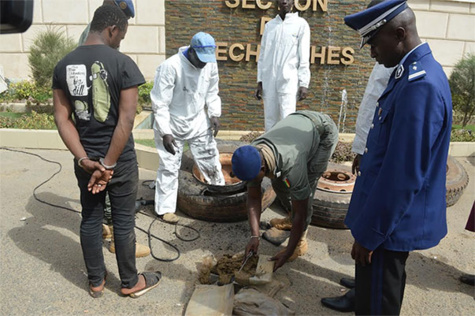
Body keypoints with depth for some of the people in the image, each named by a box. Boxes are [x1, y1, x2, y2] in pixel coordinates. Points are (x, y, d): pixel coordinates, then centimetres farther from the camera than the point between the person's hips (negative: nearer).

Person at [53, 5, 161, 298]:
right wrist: (109, 165, -14)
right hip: (121, 160, -4)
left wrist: (85, 159, -6)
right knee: (124, 222, 10)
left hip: (85, 160, 5)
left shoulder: (63, 65, 2)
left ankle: (96, 281, 34)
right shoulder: (123, 63, -14)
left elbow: (62, 118, -1)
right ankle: (131, 282, 29)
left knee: (90, 221, 17)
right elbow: (126, 119, -19)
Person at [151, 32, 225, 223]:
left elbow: (212, 92, 9)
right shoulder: (170, 66, -24)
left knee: (210, 158, 11)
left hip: (198, 122, 5)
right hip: (172, 124, -4)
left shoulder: (210, 64, -7)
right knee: (169, 166, 2)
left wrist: (214, 114, -4)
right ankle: (165, 208, 15)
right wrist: (165, 132, -21)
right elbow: (160, 103, -20)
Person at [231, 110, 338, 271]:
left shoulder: (291, 165, -43)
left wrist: (289, 252, -25)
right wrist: (254, 236, -17)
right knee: (278, 183, 3)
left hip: (325, 131, -6)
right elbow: (253, 198, -11)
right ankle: (293, 218, 31)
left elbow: (301, 212, -32)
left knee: (304, 187, -18)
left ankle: (300, 242, -2)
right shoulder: (251, 158, -24)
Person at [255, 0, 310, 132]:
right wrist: (259, 81, 8)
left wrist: (304, 84, -9)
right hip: (269, 80, 4)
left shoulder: (300, 24, 4)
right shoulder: (269, 25, 16)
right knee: (270, 121, 5)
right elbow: (263, 55, 15)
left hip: (289, 80, -4)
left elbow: (304, 57, -1)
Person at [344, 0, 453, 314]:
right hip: (391, 215, 9)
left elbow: (403, 174, -26)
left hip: (390, 223, -9)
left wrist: (368, 232, -18)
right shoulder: (415, 73, 7)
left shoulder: (419, 85, -26)